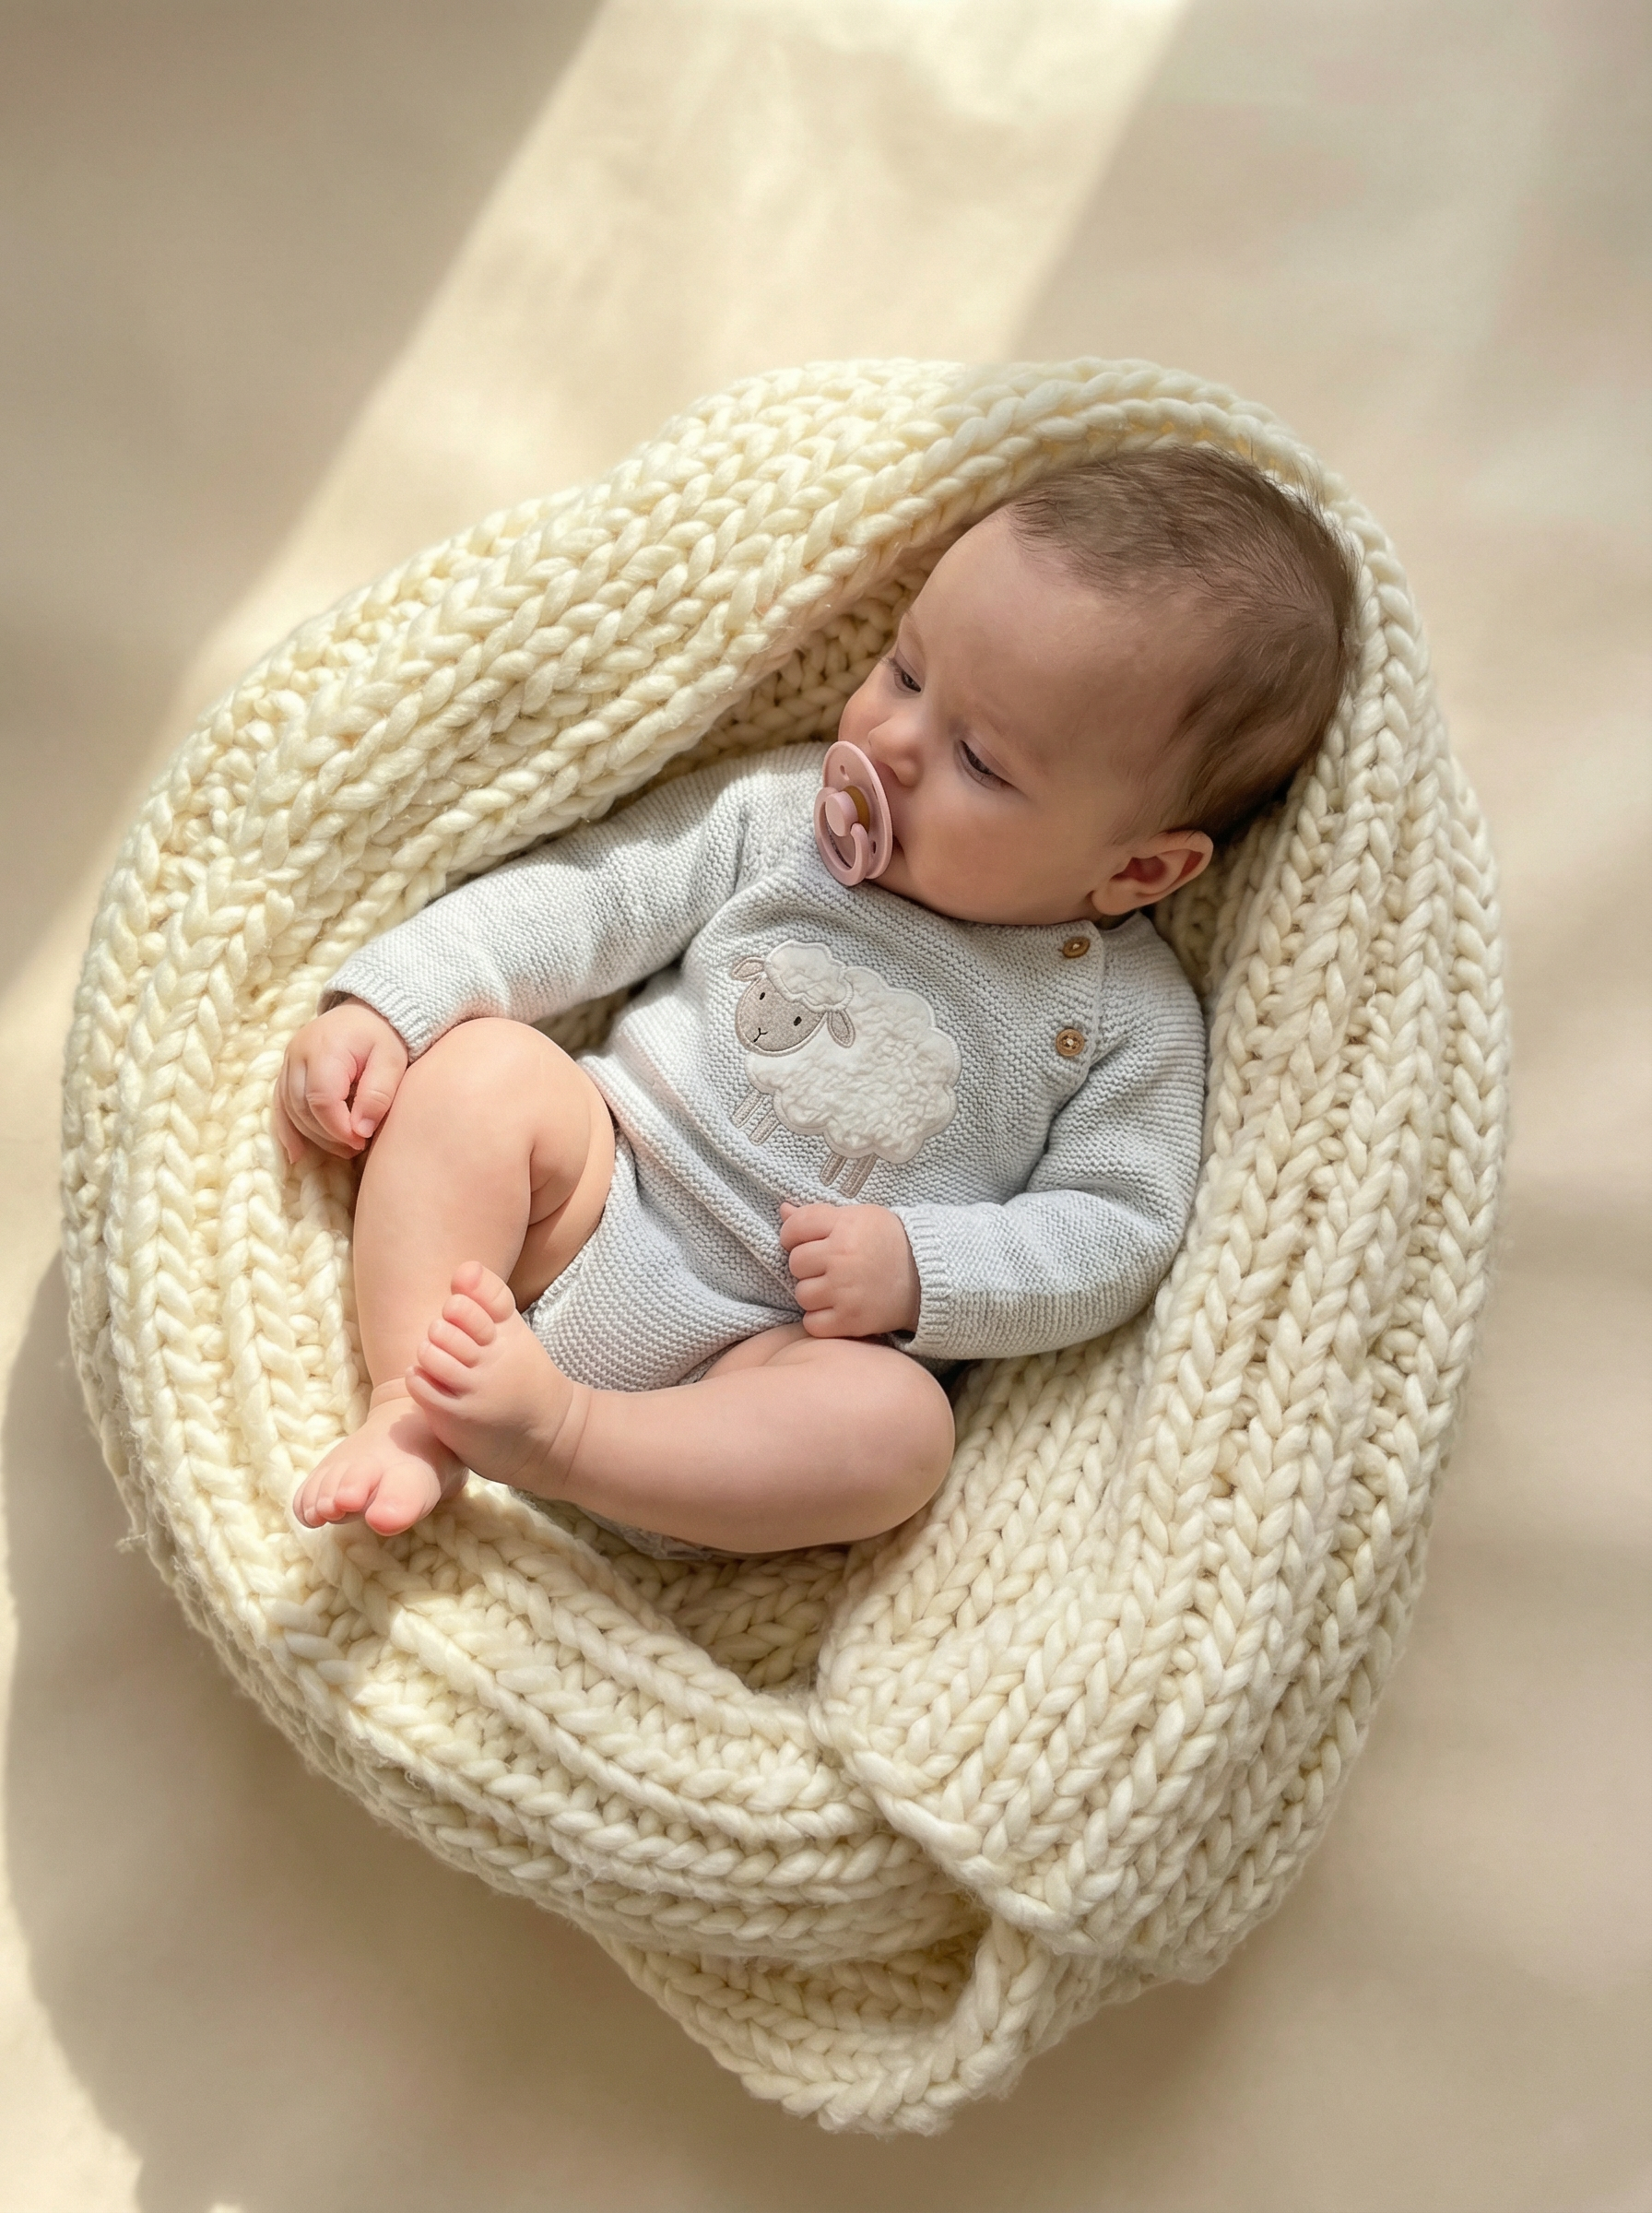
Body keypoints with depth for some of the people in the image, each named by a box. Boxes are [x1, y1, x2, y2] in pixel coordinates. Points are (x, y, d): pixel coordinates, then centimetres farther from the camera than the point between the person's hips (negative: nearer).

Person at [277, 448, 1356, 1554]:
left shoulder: (1133, 1015, -5)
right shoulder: (785, 810, 1)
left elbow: (1119, 1228, -5)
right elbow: (586, 896, 2)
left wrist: (916, 1268, -18)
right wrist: (386, 1003, -8)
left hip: (788, 1355, -2)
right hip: (596, 1207, 3)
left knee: (899, 1427, -32)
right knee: (485, 1063, -22)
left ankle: (558, 1429, -27)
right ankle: (411, 1416, -22)